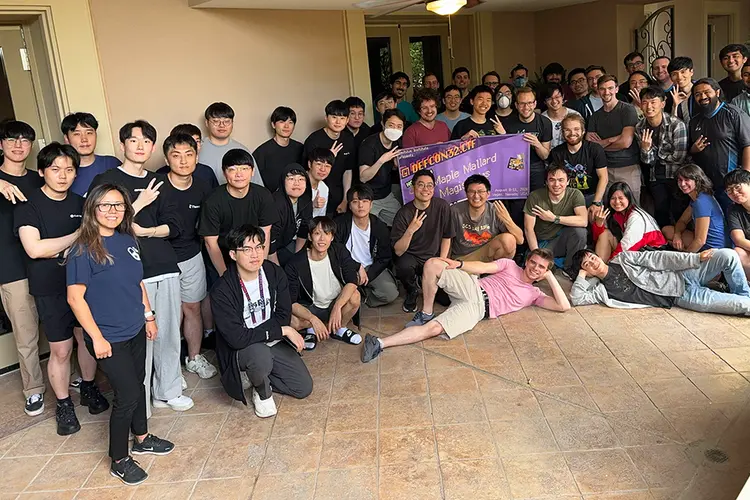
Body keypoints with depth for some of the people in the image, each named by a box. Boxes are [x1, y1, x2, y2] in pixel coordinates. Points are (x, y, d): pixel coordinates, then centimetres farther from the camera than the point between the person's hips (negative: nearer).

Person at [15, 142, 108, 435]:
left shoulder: (79, 203, 4)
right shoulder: (28, 205, -10)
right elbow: (34, 248, -21)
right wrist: (77, 236, -17)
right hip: (50, 290, -4)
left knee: (88, 339, 13)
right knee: (61, 350, 3)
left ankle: (89, 388, 36)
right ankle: (63, 405, 22)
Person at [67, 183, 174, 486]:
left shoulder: (128, 241, 2)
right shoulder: (84, 250, -18)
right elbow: (75, 297, -17)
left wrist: (149, 316, 15)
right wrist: (97, 337, -16)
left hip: (135, 331, 7)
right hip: (108, 338, -6)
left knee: (138, 384, 20)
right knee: (127, 395, -2)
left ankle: (141, 438, 41)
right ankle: (119, 461, 18)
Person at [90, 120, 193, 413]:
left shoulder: (158, 183, 15)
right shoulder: (106, 180, 2)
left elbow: (173, 226, 10)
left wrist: (146, 231, -8)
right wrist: (139, 204, -11)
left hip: (166, 268, 5)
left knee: (169, 333, 9)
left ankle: (168, 391, 26)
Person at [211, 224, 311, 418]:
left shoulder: (275, 273, -10)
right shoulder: (221, 291, -24)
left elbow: (283, 316, -5)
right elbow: (237, 338, -29)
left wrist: (255, 333, -21)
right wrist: (282, 330, -28)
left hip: (274, 342, 5)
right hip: (240, 350, -5)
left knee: (304, 388, -3)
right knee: (260, 354, -39)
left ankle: (259, 375, 21)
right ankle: (262, 392, -4)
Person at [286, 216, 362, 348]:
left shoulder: (339, 251, -12)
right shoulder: (295, 264, -21)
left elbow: (352, 281, -22)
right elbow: (290, 302, -23)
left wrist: (337, 307, -34)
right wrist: (313, 319, -37)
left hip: (338, 303, 3)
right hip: (310, 309, -2)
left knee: (355, 296, -28)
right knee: (291, 321, -34)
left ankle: (339, 329, 0)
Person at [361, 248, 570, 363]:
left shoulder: (534, 295, 20)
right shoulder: (509, 265, 20)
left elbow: (563, 306, 11)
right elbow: (484, 267, 6)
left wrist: (550, 276, 8)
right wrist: (459, 264, -13)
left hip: (477, 309, -1)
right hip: (472, 288, 2)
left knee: (433, 329, -27)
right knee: (433, 264, -28)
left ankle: (380, 344, -31)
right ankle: (426, 314, -10)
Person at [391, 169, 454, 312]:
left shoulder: (442, 206, -8)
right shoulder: (404, 213, -15)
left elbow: (446, 238, 4)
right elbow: (398, 251, -18)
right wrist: (410, 231, -34)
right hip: (411, 257, -2)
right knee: (404, 266, -37)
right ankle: (412, 291, -1)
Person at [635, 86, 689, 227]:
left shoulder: (677, 125, -18)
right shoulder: (640, 127, -3)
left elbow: (679, 158, -18)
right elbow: (647, 161, -2)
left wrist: (657, 154, -6)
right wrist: (645, 149, -22)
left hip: (676, 175, -4)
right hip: (656, 178, 5)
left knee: (679, 213, -1)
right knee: (660, 213, 15)